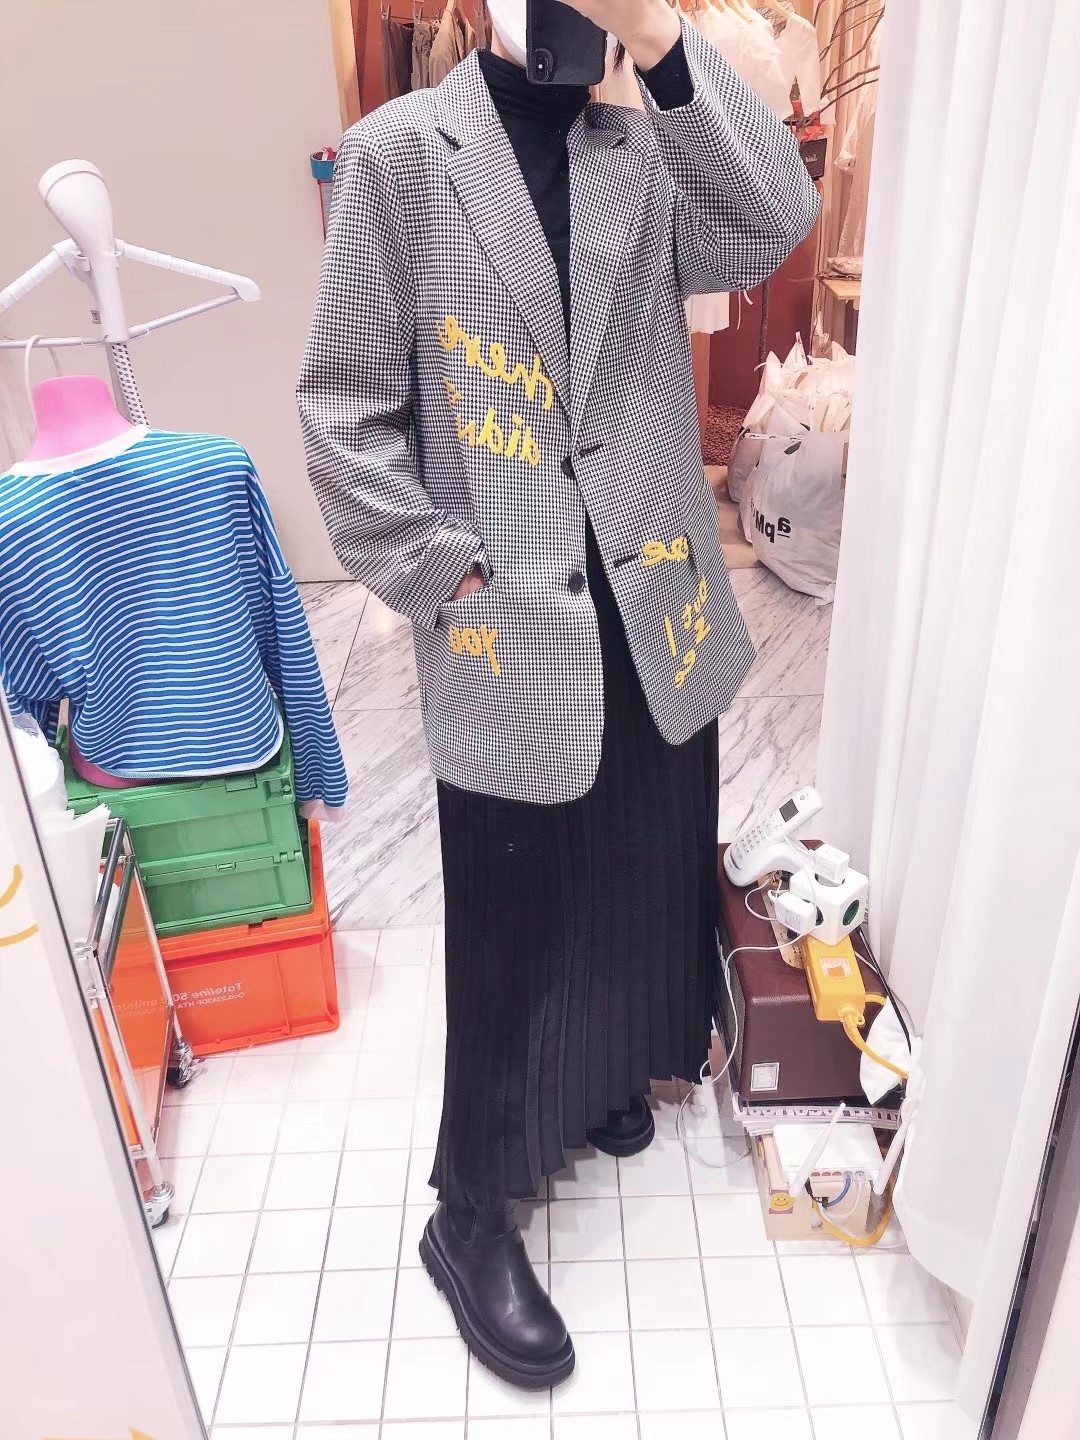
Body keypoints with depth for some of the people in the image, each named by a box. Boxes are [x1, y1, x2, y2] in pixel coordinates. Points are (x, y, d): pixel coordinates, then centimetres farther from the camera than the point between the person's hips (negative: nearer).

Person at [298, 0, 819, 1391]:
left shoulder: (651, 151, 8)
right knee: (511, 927, 6)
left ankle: (609, 1069, 49)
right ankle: (471, 1213, 28)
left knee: (646, 880, 19)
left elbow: (775, 225, -11)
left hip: (658, 609, 4)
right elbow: (344, 405, -4)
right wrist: (444, 575, -10)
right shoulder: (399, 151, -2)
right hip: (509, 633, -4)